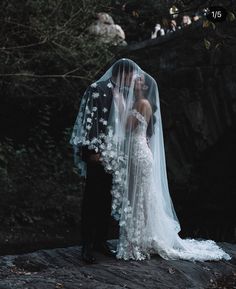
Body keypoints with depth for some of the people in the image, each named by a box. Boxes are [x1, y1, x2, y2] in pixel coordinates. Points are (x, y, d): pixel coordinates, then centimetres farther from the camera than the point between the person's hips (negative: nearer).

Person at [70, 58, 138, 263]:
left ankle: (101, 241, 18)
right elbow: (89, 120, -14)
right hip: (99, 153, -8)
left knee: (107, 199, 10)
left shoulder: (121, 93, 14)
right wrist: (93, 150, -17)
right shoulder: (97, 90, -10)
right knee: (92, 198, -5)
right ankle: (87, 246, -1)